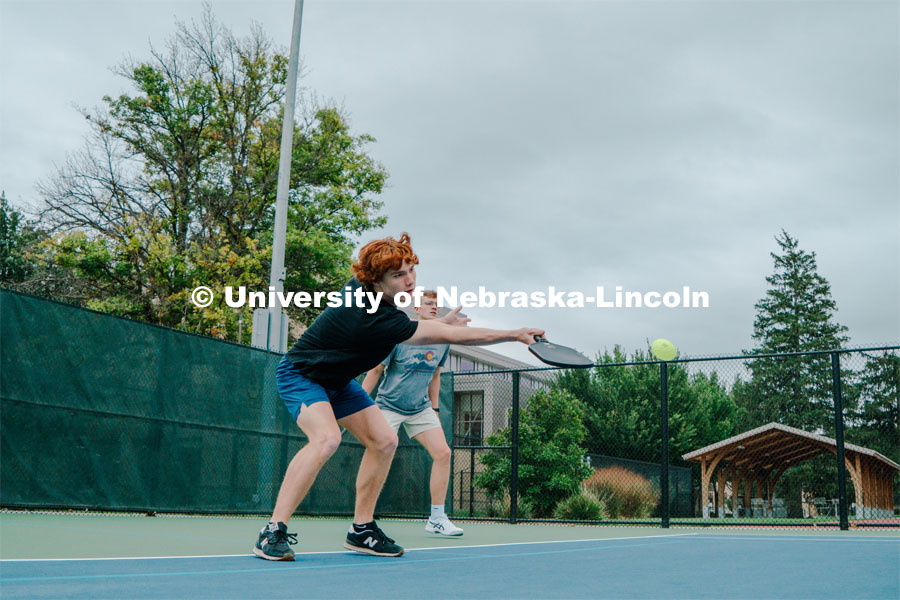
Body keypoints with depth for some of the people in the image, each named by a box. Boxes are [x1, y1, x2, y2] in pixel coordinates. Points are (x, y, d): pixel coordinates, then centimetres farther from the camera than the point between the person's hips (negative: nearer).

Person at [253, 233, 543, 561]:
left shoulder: (361, 287, -9)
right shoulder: (378, 320, -35)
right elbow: (450, 335, -34)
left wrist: (440, 321, 8)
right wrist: (513, 334, -30)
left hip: (337, 380, 10)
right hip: (300, 374, -10)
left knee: (384, 440, 2)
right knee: (327, 438, -35)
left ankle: (361, 529, 12)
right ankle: (272, 532, -26)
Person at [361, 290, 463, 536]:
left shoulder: (443, 341, 2)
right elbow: (376, 371, -6)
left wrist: (434, 409, 15)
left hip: (421, 408, 5)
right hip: (389, 405, -5)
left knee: (442, 453, -8)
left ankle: (437, 519, 1)